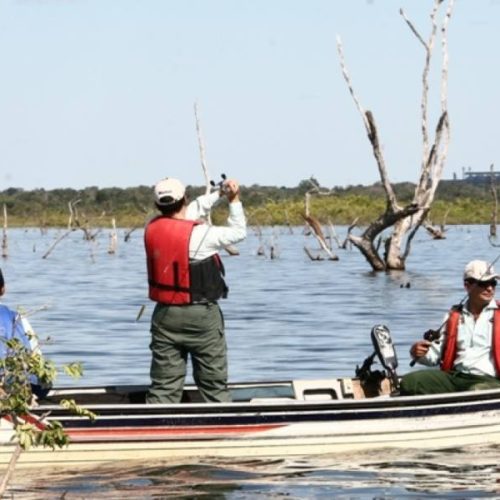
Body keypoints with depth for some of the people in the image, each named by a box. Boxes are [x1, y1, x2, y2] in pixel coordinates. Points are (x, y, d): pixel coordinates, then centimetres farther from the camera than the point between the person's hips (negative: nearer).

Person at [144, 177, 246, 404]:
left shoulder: (152, 229, 0)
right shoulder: (199, 234, -17)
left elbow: (191, 211, 17)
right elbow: (239, 232, -4)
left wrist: (218, 194, 21)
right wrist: (234, 200, 7)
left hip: (164, 315, 4)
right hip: (201, 317, -4)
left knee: (163, 386, 6)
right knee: (214, 385, 6)